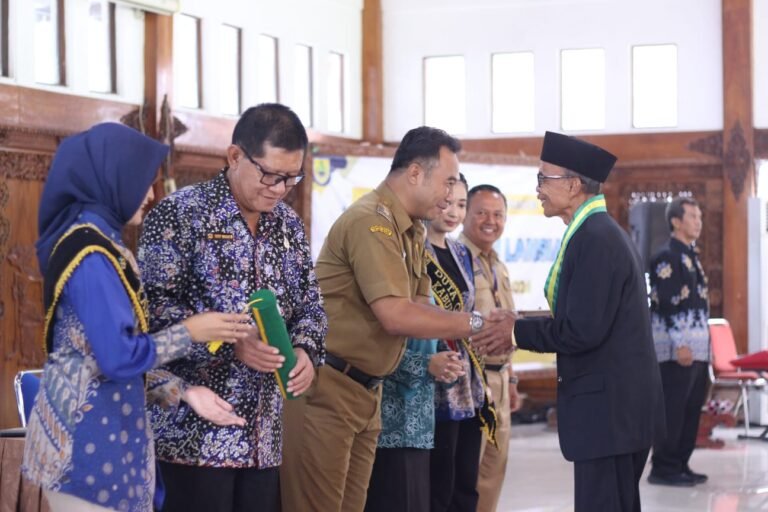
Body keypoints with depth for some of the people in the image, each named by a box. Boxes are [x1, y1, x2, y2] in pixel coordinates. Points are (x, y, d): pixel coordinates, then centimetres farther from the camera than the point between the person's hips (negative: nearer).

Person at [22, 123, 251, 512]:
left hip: (97, 431, 9)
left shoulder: (90, 240, 11)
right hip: (89, 441, -9)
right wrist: (189, 331, -9)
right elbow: (120, 357, -23)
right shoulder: (92, 254, -18)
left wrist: (180, 392, 8)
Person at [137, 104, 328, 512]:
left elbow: (310, 303, 17)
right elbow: (153, 304, -14)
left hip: (264, 430, 7)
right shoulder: (180, 214, -7)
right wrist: (229, 344, -22)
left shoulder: (289, 225, 13)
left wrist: (306, 349, -5)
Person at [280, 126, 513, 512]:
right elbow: (395, 315, -24)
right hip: (324, 387, -10)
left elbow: (418, 308, 10)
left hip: (364, 390, 10)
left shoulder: (411, 231, 13)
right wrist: (475, 324, -17)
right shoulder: (371, 221, -18)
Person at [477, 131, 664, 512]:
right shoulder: (600, 232, 15)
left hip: (608, 405, -10)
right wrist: (520, 328, 10)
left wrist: (516, 331, -11)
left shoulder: (595, 238, -17)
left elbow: (583, 331, -22)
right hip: (616, 402, 10)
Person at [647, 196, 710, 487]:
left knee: (691, 408, 10)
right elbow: (667, 303, -17)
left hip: (697, 347, 9)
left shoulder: (691, 256, 18)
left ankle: (680, 465, 16)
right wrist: (680, 344, -21)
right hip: (677, 347, -9)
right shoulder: (667, 256, -10)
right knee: (673, 409, -6)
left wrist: (703, 344, 17)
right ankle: (663, 469, -1)